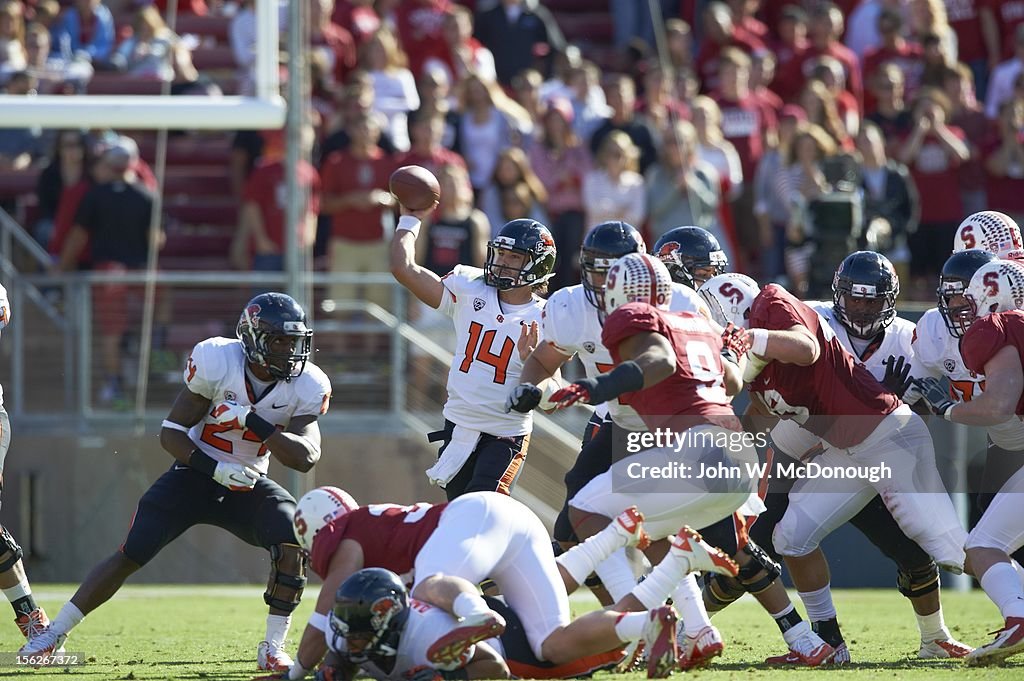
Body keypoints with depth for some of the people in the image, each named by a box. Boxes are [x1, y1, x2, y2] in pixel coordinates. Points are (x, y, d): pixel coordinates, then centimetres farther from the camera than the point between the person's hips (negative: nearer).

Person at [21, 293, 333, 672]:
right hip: (194, 475, -2)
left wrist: (251, 420, -31)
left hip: (247, 486, 2)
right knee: (131, 555, -10)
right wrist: (216, 469, -28)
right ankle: (56, 631, 4)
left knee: (293, 541, -25)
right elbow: (171, 433, -14)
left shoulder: (306, 386, -13)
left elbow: (306, 458, -22)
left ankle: (274, 648, -14)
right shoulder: (217, 362, -21)